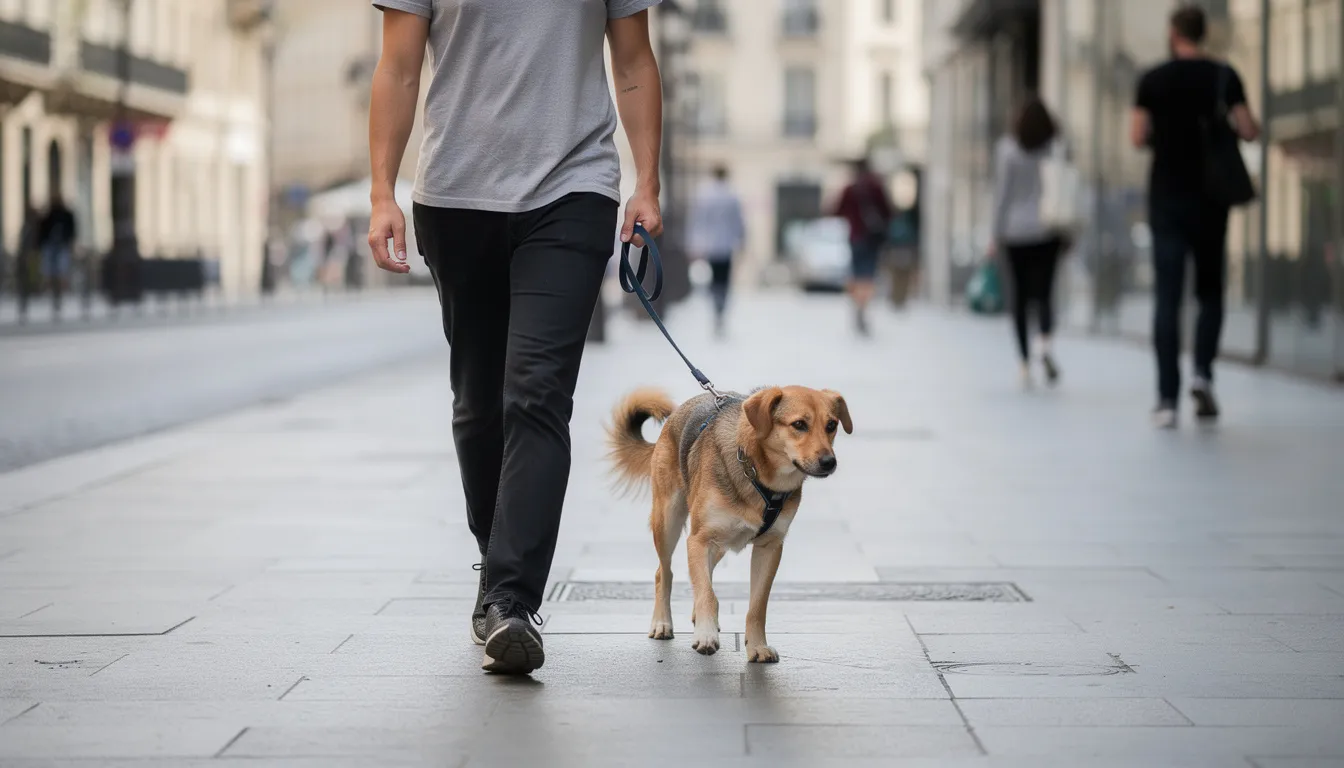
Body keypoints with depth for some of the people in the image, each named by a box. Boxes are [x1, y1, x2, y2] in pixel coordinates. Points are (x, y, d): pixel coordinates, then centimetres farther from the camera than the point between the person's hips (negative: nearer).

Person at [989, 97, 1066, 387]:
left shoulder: (1007, 149, -3)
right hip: (1048, 231, 0)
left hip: (1016, 230, 0)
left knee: (1020, 296, 6)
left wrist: (996, 235, 2)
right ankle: (1045, 341, -25)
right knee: (1044, 291, 4)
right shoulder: (1057, 147, 0)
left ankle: (1025, 363, 3)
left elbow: (1002, 193, -3)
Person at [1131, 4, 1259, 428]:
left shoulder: (1153, 80, -2)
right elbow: (1248, 131, -7)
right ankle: (1202, 372, -6)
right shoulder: (1224, 77, -2)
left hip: (1167, 198, 0)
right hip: (1210, 200, 0)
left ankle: (1167, 399, -6)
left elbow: (1137, 137, -5)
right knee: (1210, 292, 16)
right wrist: (1252, 127, 16)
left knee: (1167, 297, 0)